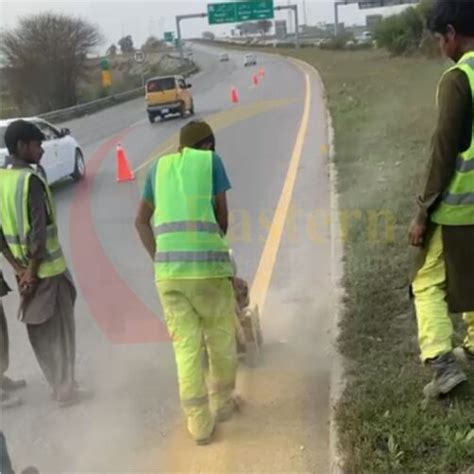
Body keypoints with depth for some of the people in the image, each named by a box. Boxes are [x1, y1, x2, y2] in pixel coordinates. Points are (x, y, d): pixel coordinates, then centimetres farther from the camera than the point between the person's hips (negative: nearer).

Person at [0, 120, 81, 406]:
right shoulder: (31, 180, -18)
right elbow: (39, 230, -24)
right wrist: (32, 269, -15)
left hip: (23, 270, 7)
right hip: (48, 268, -7)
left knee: (40, 332, 17)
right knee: (60, 330, 7)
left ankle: (57, 384, 28)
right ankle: (66, 389, 16)